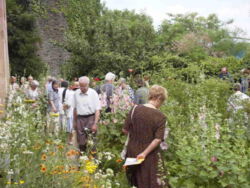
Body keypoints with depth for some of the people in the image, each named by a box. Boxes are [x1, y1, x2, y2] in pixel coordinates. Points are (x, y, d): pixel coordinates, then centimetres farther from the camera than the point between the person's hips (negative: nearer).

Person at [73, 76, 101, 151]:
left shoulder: (93, 93, -7)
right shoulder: (76, 93, 6)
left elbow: (97, 110, -9)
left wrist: (95, 124, -15)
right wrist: (74, 121, 16)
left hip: (90, 118, -3)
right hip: (80, 119, 4)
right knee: (81, 142, 7)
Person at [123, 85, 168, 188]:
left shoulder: (135, 109, -9)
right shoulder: (161, 117, -15)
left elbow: (125, 130, -3)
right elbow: (158, 139, -22)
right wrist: (145, 153, -16)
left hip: (132, 151, 3)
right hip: (149, 155, -3)